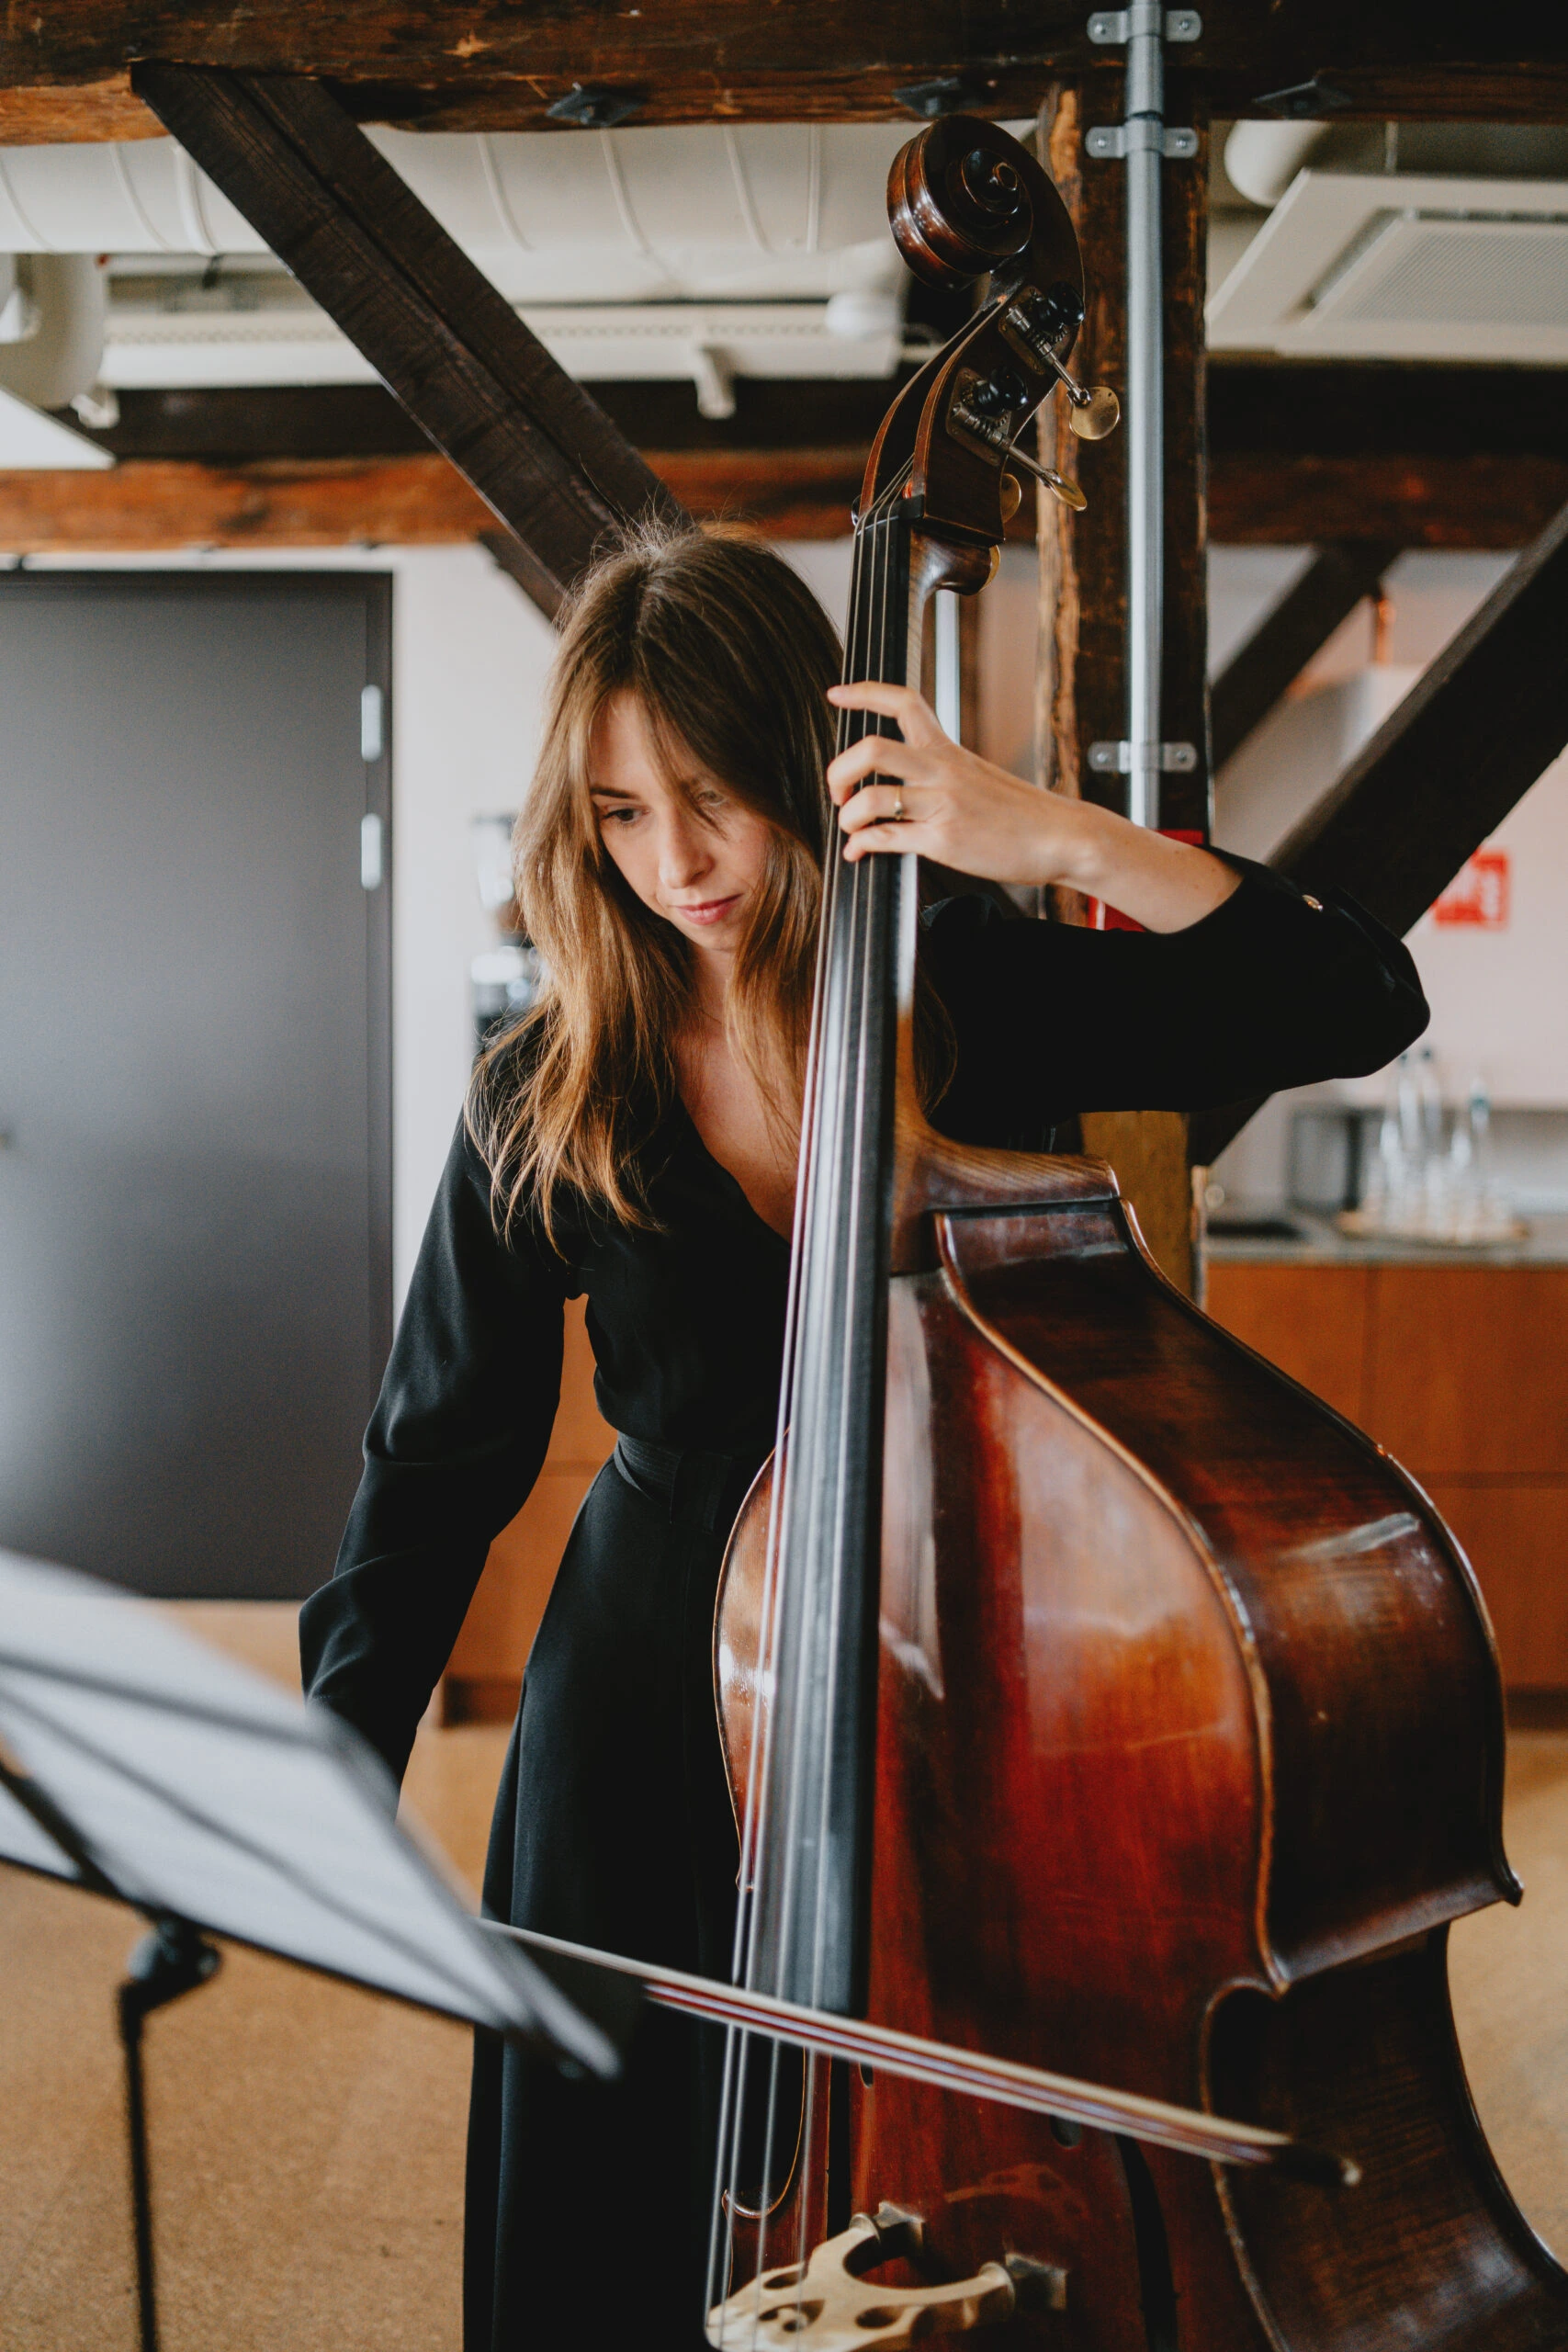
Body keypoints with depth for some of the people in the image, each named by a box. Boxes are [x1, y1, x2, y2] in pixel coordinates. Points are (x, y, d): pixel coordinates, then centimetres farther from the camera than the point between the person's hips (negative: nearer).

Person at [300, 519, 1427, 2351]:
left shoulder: (976, 1002, -8)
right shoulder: (546, 1104, -6)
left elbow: (1357, 1007, -15)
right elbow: (438, 1468, -2)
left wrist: (1064, 841, -25)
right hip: (656, 1718, 1)